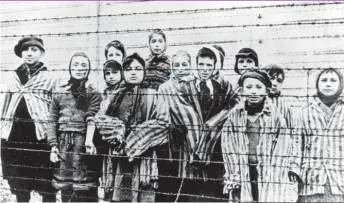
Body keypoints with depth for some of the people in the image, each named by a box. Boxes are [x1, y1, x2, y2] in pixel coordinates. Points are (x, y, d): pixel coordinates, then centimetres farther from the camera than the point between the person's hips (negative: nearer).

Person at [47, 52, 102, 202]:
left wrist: (89, 140, -29)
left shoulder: (93, 93, 2)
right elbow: (53, 122, 10)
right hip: (64, 146, 3)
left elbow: (92, 118, -13)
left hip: (83, 144, -3)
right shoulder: (60, 93, 11)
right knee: (65, 190, 10)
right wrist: (53, 146, 0)